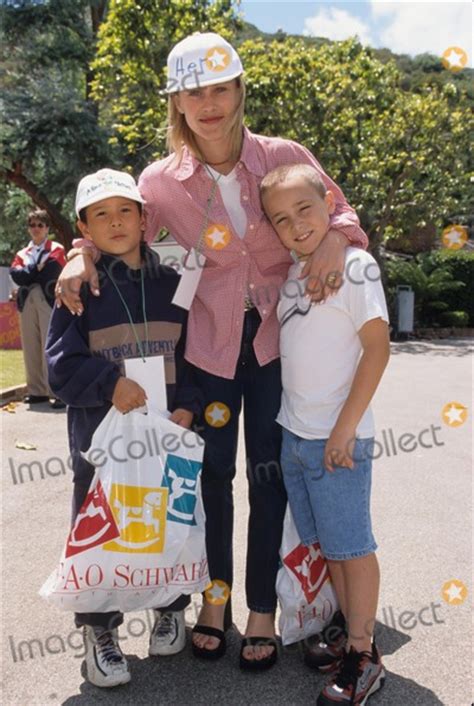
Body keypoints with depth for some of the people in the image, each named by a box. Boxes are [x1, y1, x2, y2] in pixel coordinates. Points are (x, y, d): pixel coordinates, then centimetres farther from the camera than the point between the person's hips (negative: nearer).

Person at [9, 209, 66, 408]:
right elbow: (15, 274, 2)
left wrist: (28, 275, -1)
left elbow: (51, 271, -9)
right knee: (31, 348, 5)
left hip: (49, 302, -5)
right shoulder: (22, 253, 21)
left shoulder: (56, 250, 9)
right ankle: (37, 391, 13)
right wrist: (37, 270, -7)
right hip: (27, 303, 5)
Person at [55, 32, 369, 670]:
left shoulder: (285, 157, -7)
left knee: (269, 474, 8)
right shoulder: (162, 181, -6)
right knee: (213, 472, 11)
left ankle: (263, 610, 26)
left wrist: (336, 239, -18)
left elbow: (339, 210, 4)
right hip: (210, 345, 1)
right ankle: (215, 596, 33)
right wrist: (83, 255, -15)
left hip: (276, 339, 0)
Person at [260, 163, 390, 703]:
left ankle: (364, 658, 20)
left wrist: (345, 428, -16)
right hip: (293, 434, 7)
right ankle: (351, 638, 31)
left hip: (336, 438, -7)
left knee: (351, 547, 4)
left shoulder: (355, 264, -10)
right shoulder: (290, 273, 11)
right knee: (326, 545, 16)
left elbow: (377, 348, -14)